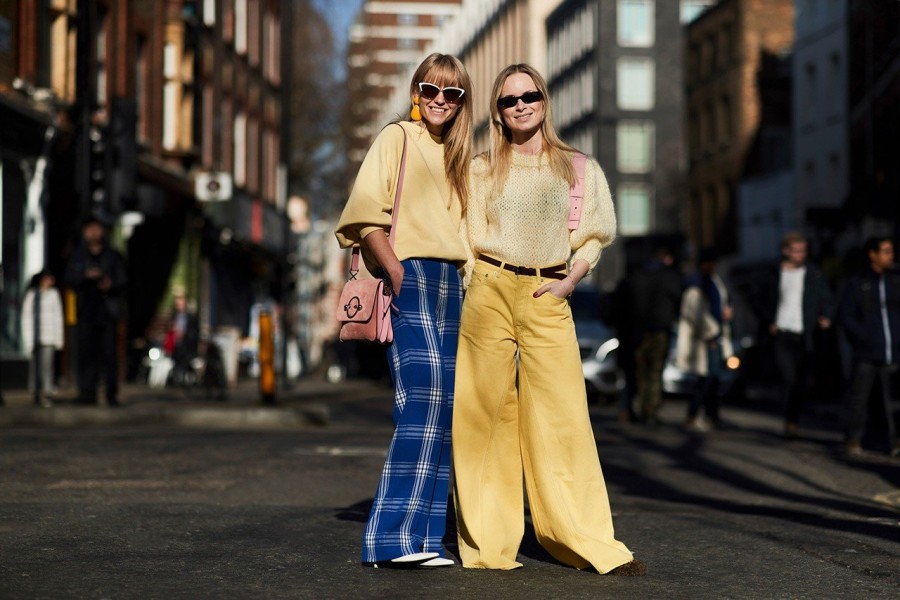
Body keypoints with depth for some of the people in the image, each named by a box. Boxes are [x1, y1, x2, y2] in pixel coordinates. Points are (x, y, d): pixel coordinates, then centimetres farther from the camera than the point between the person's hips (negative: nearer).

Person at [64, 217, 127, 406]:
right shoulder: (78, 257, 13)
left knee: (109, 353, -6)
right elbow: (70, 280, 6)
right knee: (86, 352, -4)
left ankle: (112, 394, -3)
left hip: (108, 311, -1)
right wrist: (86, 275, -12)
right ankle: (87, 393, -2)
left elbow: (122, 281, 6)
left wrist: (110, 286, -15)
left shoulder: (113, 256, 10)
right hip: (87, 311, 1)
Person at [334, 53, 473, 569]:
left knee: (443, 410, 1)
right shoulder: (396, 138, 2)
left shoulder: (458, 155, 21)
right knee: (425, 397, -18)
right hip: (411, 277, -7)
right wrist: (396, 273, -16)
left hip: (451, 284, 7)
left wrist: (469, 279, 8)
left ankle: (421, 534, 4)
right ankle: (394, 538, -16)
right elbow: (365, 215, -7)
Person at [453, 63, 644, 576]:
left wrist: (570, 281, -2)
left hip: (549, 301, 0)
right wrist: (480, 282, -1)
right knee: (488, 414, -2)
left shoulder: (579, 169, 10)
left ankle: (593, 545, -4)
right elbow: (466, 239, 13)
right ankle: (488, 543, 4)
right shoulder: (482, 170, 11)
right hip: (489, 293, 1)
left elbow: (595, 235, 12)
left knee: (563, 417, -7)